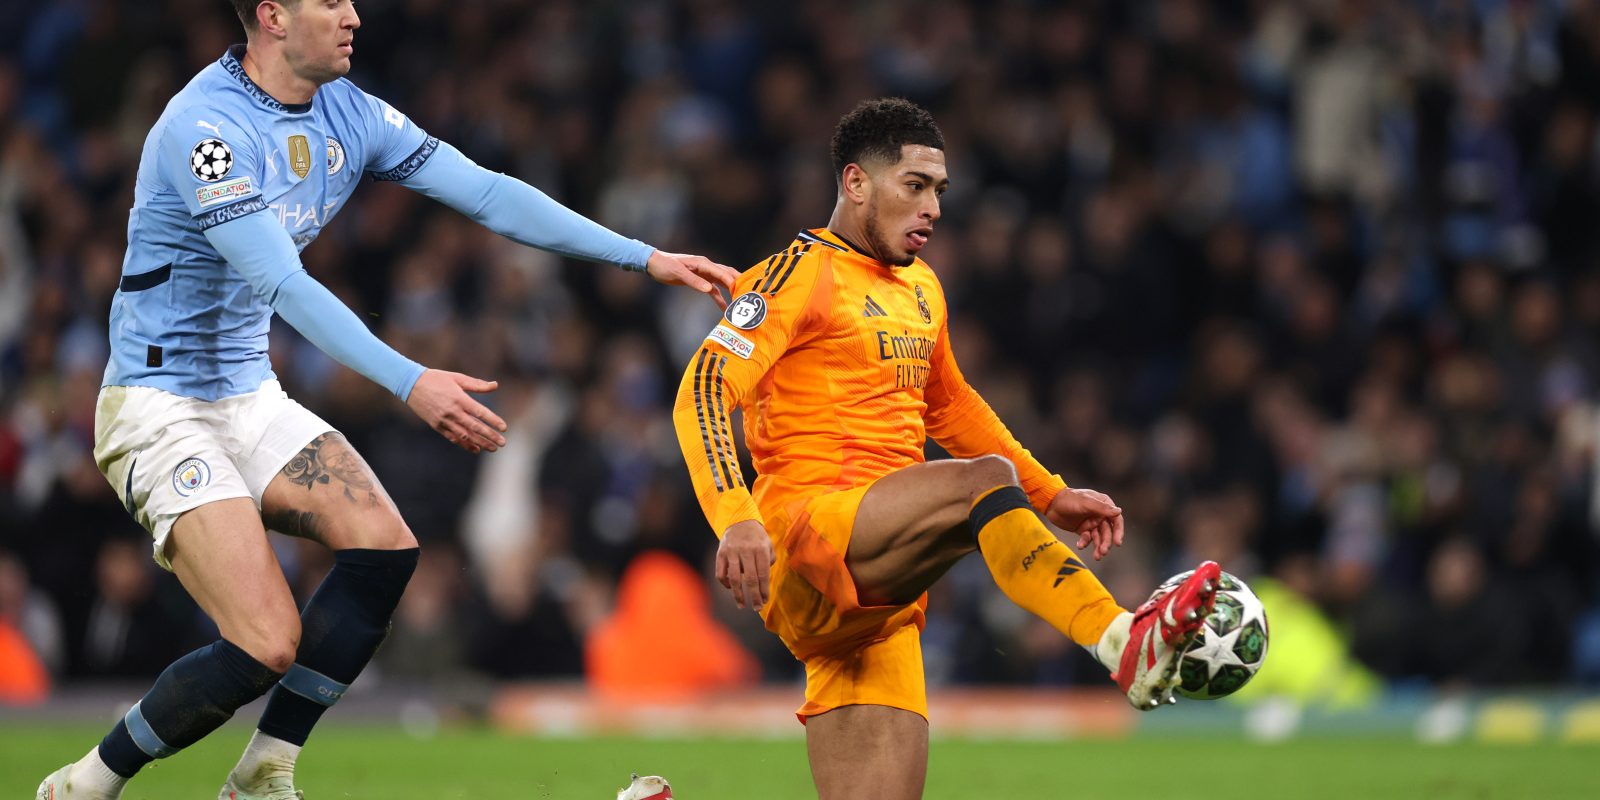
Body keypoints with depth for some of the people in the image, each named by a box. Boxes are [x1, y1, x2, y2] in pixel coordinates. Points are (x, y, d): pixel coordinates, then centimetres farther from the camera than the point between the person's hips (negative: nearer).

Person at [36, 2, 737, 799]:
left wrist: (645, 257, -1)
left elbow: (487, 193, 4)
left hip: (249, 396, 8)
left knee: (382, 548, -13)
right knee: (267, 645, -19)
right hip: (159, 405, -8)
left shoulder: (346, 114, 2)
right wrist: (409, 382, -39)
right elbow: (282, 284, -31)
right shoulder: (205, 128, -23)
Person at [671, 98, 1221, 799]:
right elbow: (703, 393, -13)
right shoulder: (804, 274, -2)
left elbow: (950, 407, 40)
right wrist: (737, 520, -28)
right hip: (806, 534, -8)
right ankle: (1125, 644, -44)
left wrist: (1052, 495, 34)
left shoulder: (921, 291, 23)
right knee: (987, 479, -31)